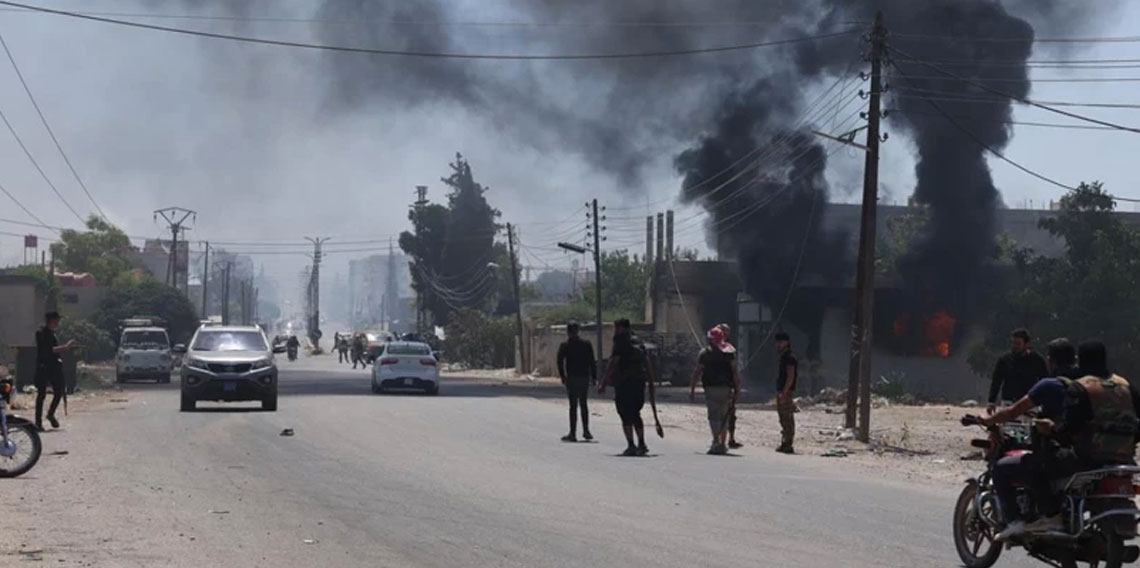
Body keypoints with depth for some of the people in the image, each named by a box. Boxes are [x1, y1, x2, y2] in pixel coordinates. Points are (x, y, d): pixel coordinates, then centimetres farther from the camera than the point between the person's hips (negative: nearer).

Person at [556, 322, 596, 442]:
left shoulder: (564, 346, -3)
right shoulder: (586, 344, 4)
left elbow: (560, 362, -8)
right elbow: (592, 362, 2)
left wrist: (562, 376, 0)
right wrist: (594, 377, 6)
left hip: (572, 378, -3)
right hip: (585, 377, 3)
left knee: (573, 406, -1)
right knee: (583, 404, 16)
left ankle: (573, 433, -2)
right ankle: (586, 430, 13)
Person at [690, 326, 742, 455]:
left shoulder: (705, 353, 0)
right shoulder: (730, 352, 7)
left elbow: (697, 373, 0)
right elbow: (735, 372, 0)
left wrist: (692, 389, 5)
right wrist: (737, 388, 2)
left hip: (711, 388, -3)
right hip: (726, 388, 3)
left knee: (714, 416, -6)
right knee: (724, 416, 13)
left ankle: (716, 442, -21)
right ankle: (722, 444, 17)